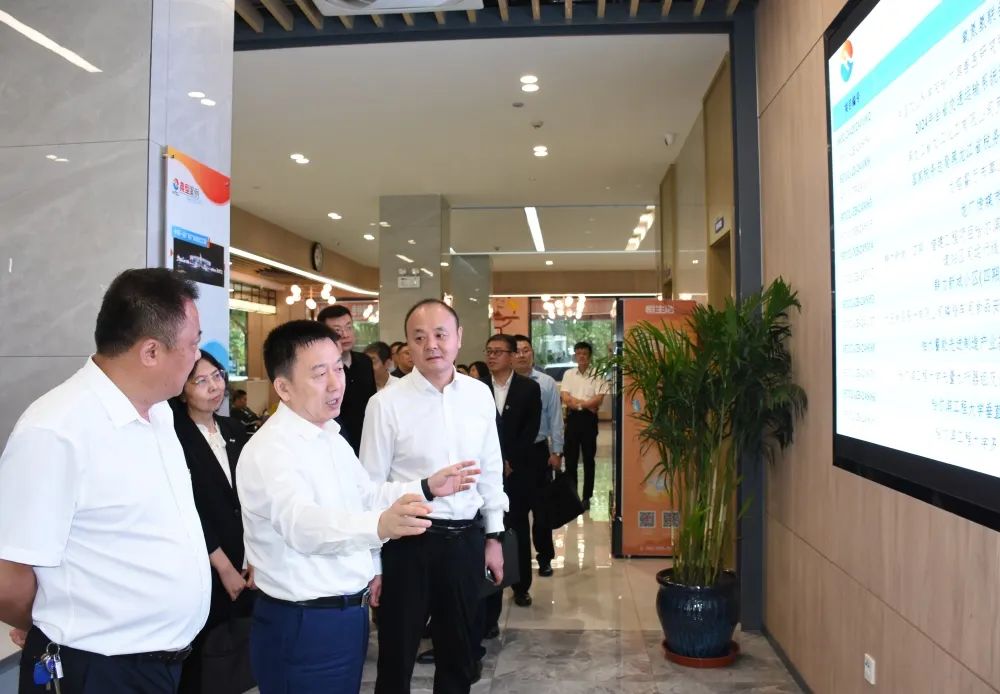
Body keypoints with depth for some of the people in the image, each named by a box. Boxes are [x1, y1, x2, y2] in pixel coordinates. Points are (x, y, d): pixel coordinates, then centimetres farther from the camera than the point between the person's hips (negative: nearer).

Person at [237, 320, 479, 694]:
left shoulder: (330, 435, 8)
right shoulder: (269, 450, -23)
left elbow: (364, 495, 20)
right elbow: (301, 523, -40)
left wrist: (426, 487, 6)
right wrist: (380, 525, -57)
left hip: (348, 613, 9)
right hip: (302, 626, -8)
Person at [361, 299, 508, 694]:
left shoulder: (480, 395, 1)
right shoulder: (386, 403, -11)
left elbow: (491, 470, 8)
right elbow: (371, 485, -7)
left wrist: (494, 536, 9)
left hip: (465, 539, 4)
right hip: (408, 541, -3)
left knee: (461, 657, 20)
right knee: (397, 658, 15)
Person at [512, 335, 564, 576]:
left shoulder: (547, 383, -1)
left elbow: (555, 419, 0)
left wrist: (556, 452, -2)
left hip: (538, 450, 1)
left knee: (541, 506, 9)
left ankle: (544, 557, 23)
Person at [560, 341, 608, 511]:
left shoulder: (597, 375, -1)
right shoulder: (568, 374, 5)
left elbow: (598, 400, -10)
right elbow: (566, 399, -5)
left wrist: (577, 403, -12)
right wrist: (588, 404, -12)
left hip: (589, 419, -1)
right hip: (572, 418, 2)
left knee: (588, 459, 6)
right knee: (570, 459, 5)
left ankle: (587, 497, 14)